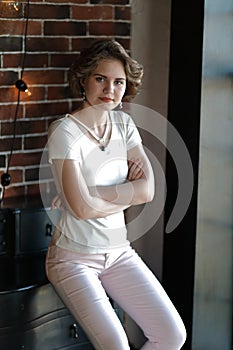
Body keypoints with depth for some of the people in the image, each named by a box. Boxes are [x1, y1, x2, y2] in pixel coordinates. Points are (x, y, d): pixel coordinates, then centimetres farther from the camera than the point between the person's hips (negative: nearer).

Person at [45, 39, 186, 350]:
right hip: (73, 257, -6)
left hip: (118, 252, 6)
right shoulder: (65, 131, -15)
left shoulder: (124, 124, 3)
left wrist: (90, 194, -16)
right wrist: (128, 194, -7)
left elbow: (148, 189, -8)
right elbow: (82, 208, -23)